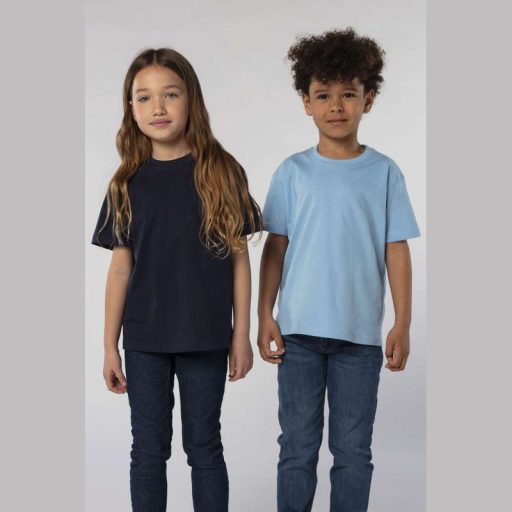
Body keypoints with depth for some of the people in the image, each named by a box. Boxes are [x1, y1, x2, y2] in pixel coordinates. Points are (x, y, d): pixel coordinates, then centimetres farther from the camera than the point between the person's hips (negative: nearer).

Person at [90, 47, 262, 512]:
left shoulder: (222, 172, -3)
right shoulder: (127, 183, 2)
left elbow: (239, 257, -1)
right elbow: (120, 267, 3)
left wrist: (242, 334, -2)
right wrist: (110, 347, 3)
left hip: (205, 337, -1)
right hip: (144, 339, 2)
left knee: (204, 446, 10)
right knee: (149, 448, 11)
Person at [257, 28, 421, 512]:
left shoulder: (384, 172, 1)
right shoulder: (292, 172, 2)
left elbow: (396, 252, 1)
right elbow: (275, 248, 5)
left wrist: (402, 325, -2)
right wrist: (265, 316, 0)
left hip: (360, 333, 0)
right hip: (300, 330, 1)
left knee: (353, 449, 9)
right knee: (298, 446, 9)